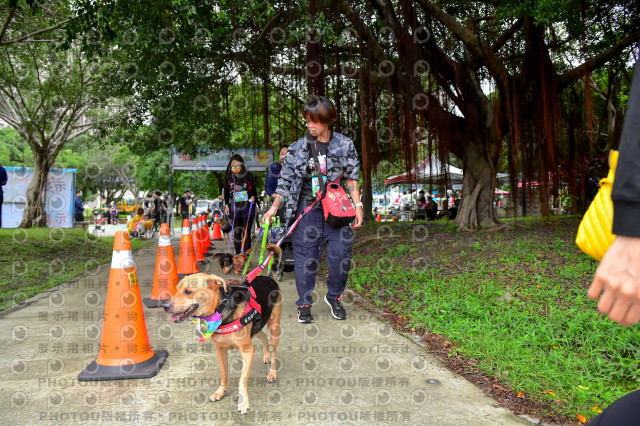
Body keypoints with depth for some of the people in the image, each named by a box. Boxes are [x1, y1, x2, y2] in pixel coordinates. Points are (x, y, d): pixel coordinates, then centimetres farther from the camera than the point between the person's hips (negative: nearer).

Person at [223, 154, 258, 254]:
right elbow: (226, 192, 14)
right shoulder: (229, 177, 4)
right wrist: (226, 205, 8)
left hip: (247, 207, -3)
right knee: (236, 233, 9)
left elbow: (253, 189, 3)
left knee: (246, 233, -2)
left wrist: (253, 197, -17)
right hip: (234, 207, 3)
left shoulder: (248, 175, -6)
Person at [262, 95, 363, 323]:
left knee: (341, 254, -2)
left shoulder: (345, 145, 3)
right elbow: (286, 180, 4)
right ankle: (304, 304, 16)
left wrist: (357, 204, 1)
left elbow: (351, 178, 8)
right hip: (307, 209, -1)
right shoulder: (298, 148, 2)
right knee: (305, 257, 1)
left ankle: (334, 296, 23)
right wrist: (275, 207, -3)